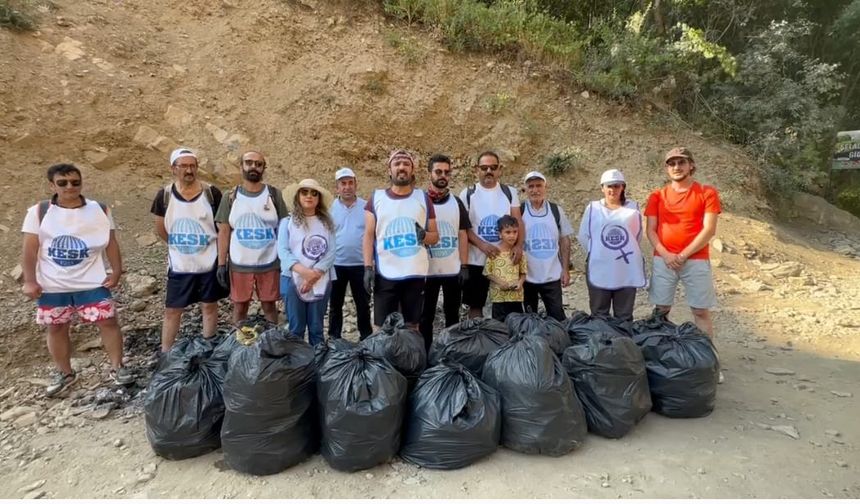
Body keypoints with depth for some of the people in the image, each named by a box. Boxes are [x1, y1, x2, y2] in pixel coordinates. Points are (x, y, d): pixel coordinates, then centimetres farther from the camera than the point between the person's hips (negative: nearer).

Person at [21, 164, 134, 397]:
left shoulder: (99, 210, -1)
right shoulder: (39, 212, -3)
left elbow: (111, 243, 2)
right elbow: (30, 249, -2)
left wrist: (116, 271, -5)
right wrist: (29, 281, -7)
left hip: (92, 282, -1)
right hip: (52, 285, 1)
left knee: (108, 321, -1)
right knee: (56, 328, 12)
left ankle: (117, 367, 13)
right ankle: (65, 373, 30)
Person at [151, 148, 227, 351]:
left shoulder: (211, 193, -8)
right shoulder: (164, 195, -4)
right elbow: (160, 229, 8)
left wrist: (221, 256, -4)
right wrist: (178, 246, 9)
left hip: (209, 262, -1)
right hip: (179, 264, 1)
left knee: (209, 305, 11)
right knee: (172, 310, 8)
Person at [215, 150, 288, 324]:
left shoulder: (274, 195, 0)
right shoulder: (231, 197, 2)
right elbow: (224, 232, 2)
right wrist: (221, 264, -3)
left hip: (269, 264, 0)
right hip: (239, 265, 1)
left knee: (269, 305, 10)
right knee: (239, 306, 11)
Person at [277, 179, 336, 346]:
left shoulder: (327, 223, 7)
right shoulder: (287, 222, 3)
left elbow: (331, 253, -1)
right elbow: (283, 252, -7)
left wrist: (315, 274, -15)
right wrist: (305, 272, -20)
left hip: (320, 282, 2)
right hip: (294, 280, -1)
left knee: (316, 327, 10)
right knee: (296, 328, 4)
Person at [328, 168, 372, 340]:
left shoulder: (367, 207, -1)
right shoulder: (330, 208, -1)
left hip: (361, 264, 0)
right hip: (336, 265, 1)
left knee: (363, 304, 10)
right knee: (335, 305, 12)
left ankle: (367, 338, 23)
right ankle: (334, 339, 25)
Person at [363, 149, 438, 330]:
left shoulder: (423, 198, 7)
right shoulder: (376, 197, 5)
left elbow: (435, 236, 10)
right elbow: (369, 236, 3)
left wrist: (425, 236, -13)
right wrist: (368, 267, -7)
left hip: (415, 273, 1)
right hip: (385, 274, -1)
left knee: (412, 325, 9)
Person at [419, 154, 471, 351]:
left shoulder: (456, 202, 8)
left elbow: (462, 235, 6)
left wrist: (464, 266, -1)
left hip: (453, 269, 2)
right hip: (427, 270, -2)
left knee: (453, 315, 12)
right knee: (426, 316, 7)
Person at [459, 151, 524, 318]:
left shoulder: (509, 192, 6)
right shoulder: (468, 194, 1)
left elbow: (518, 221, 1)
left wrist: (519, 245, -17)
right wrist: (482, 245, -19)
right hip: (476, 260, -1)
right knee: (475, 305, 7)